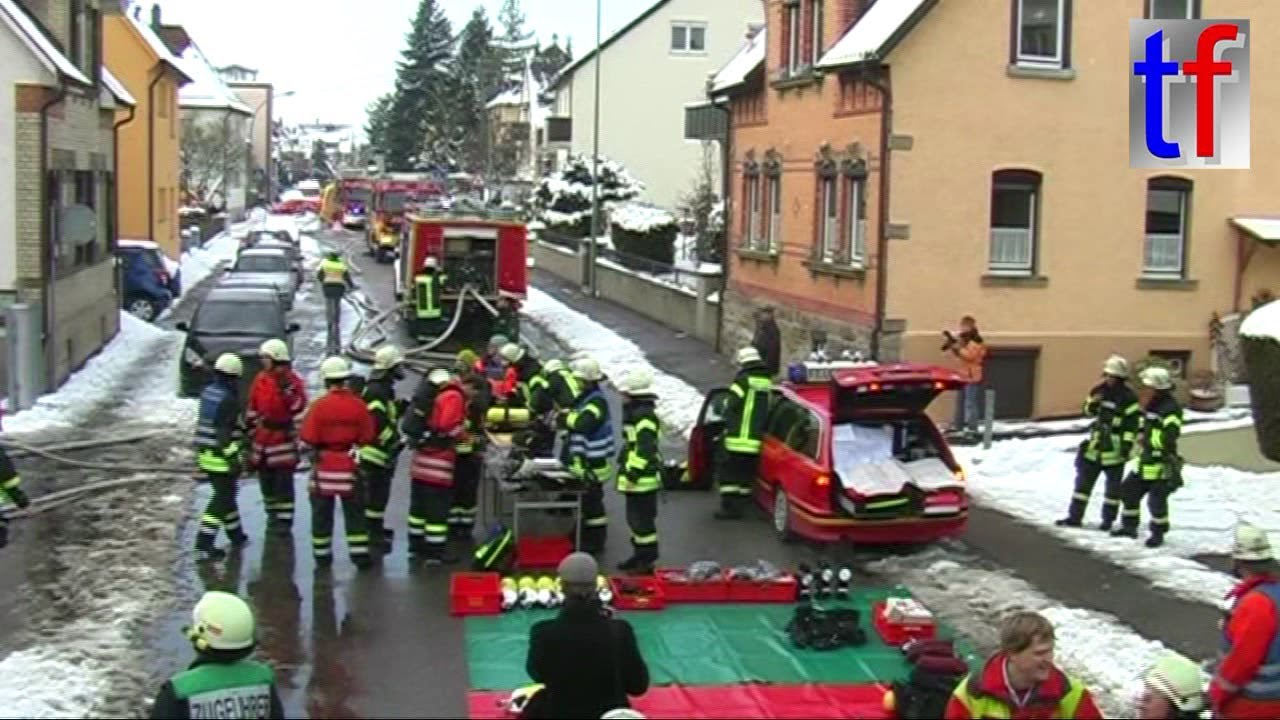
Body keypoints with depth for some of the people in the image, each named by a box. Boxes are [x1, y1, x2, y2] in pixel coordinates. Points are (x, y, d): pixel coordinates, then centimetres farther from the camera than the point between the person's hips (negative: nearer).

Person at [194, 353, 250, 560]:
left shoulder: (208, 392, 8)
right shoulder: (228, 399, -19)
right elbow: (224, 432, -23)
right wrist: (233, 458, -21)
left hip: (205, 453, 9)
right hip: (222, 456, -9)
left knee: (225, 494, 20)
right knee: (221, 499, -2)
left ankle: (236, 535, 33)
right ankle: (204, 544, -6)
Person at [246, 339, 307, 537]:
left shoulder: (292, 380, -10)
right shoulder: (261, 379, 8)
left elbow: (299, 407, -21)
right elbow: (252, 407, 15)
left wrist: (286, 389, -30)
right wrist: (250, 429, 15)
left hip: (283, 436, -6)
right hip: (263, 436, 6)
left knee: (283, 480, -5)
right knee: (265, 478, 13)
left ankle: (284, 520, 0)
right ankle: (273, 516, 27)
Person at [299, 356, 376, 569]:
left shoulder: (320, 405, -15)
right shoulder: (358, 405, -9)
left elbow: (309, 438, -15)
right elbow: (368, 437, -6)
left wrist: (317, 448, 6)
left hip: (325, 464, -1)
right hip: (350, 464, 1)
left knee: (322, 511, 11)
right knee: (354, 511, 10)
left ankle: (322, 555, 16)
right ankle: (360, 554, 8)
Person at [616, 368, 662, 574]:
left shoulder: (644, 416, -18)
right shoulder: (637, 413, 17)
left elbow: (644, 448, -26)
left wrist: (633, 472, -24)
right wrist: (628, 470, 26)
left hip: (642, 479, -11)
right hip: (637, 479, 11)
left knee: (642, 519, -6)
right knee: (635, 518, 19)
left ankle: (647, 561, -1)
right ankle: (640, 556, 29)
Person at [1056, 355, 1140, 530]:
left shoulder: (1128, 397, -12)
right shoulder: (1100, 391, 6)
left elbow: (1133, 422, -13)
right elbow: (1089, 411, 15)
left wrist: (1128, 444, -19)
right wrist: (1093, 404, -8)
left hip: (1114, 448, -6)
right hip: (1096, 443, 6)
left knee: (1113, 484, 6)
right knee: (1084, 480, 8)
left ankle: (1108, 519, 17)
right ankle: (1075, 517, 14)